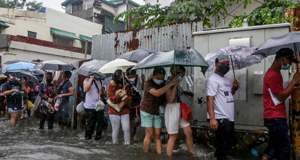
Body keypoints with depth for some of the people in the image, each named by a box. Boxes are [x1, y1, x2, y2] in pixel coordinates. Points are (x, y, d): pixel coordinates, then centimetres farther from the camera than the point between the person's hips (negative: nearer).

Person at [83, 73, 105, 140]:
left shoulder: (100, 81, 15)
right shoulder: (87, 80, -6)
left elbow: (104, 93, 26)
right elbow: (86, 89, -26)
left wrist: (102, 91, 1)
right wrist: (91, 78, -22)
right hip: (90, 107, -6)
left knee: (100, 122, 7)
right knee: (90, 123, 0)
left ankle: (98, 136, 23)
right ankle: (88, 136, 20)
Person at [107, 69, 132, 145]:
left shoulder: (126, 86, 4)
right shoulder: (111, 86, -4)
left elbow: (130, 97, 1)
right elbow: (111, 99, -12)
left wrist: (123, 102, -16)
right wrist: (120, 95, -24)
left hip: (125, 111, 2)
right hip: (114, 112, -2)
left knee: (126, 129, -2)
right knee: (115, 130, 6)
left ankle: (127, 144, 10)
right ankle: (115, 144, 20)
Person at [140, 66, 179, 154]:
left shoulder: (164, 83, -2)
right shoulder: (148, 83, -20)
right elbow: (157, 93, -39)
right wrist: (171, 84, -40)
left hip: (157, 113, 5)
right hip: (147, 112, -4)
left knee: (157, 136, 6)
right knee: (149, 134, -4)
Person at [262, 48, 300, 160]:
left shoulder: (275, 73, 18)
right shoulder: (273, 75, -16)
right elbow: (282, 97, -16)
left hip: (273, 117, 11)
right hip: (275, 117, -11)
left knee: (274, 145, 15)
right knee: (285, 148, -1)